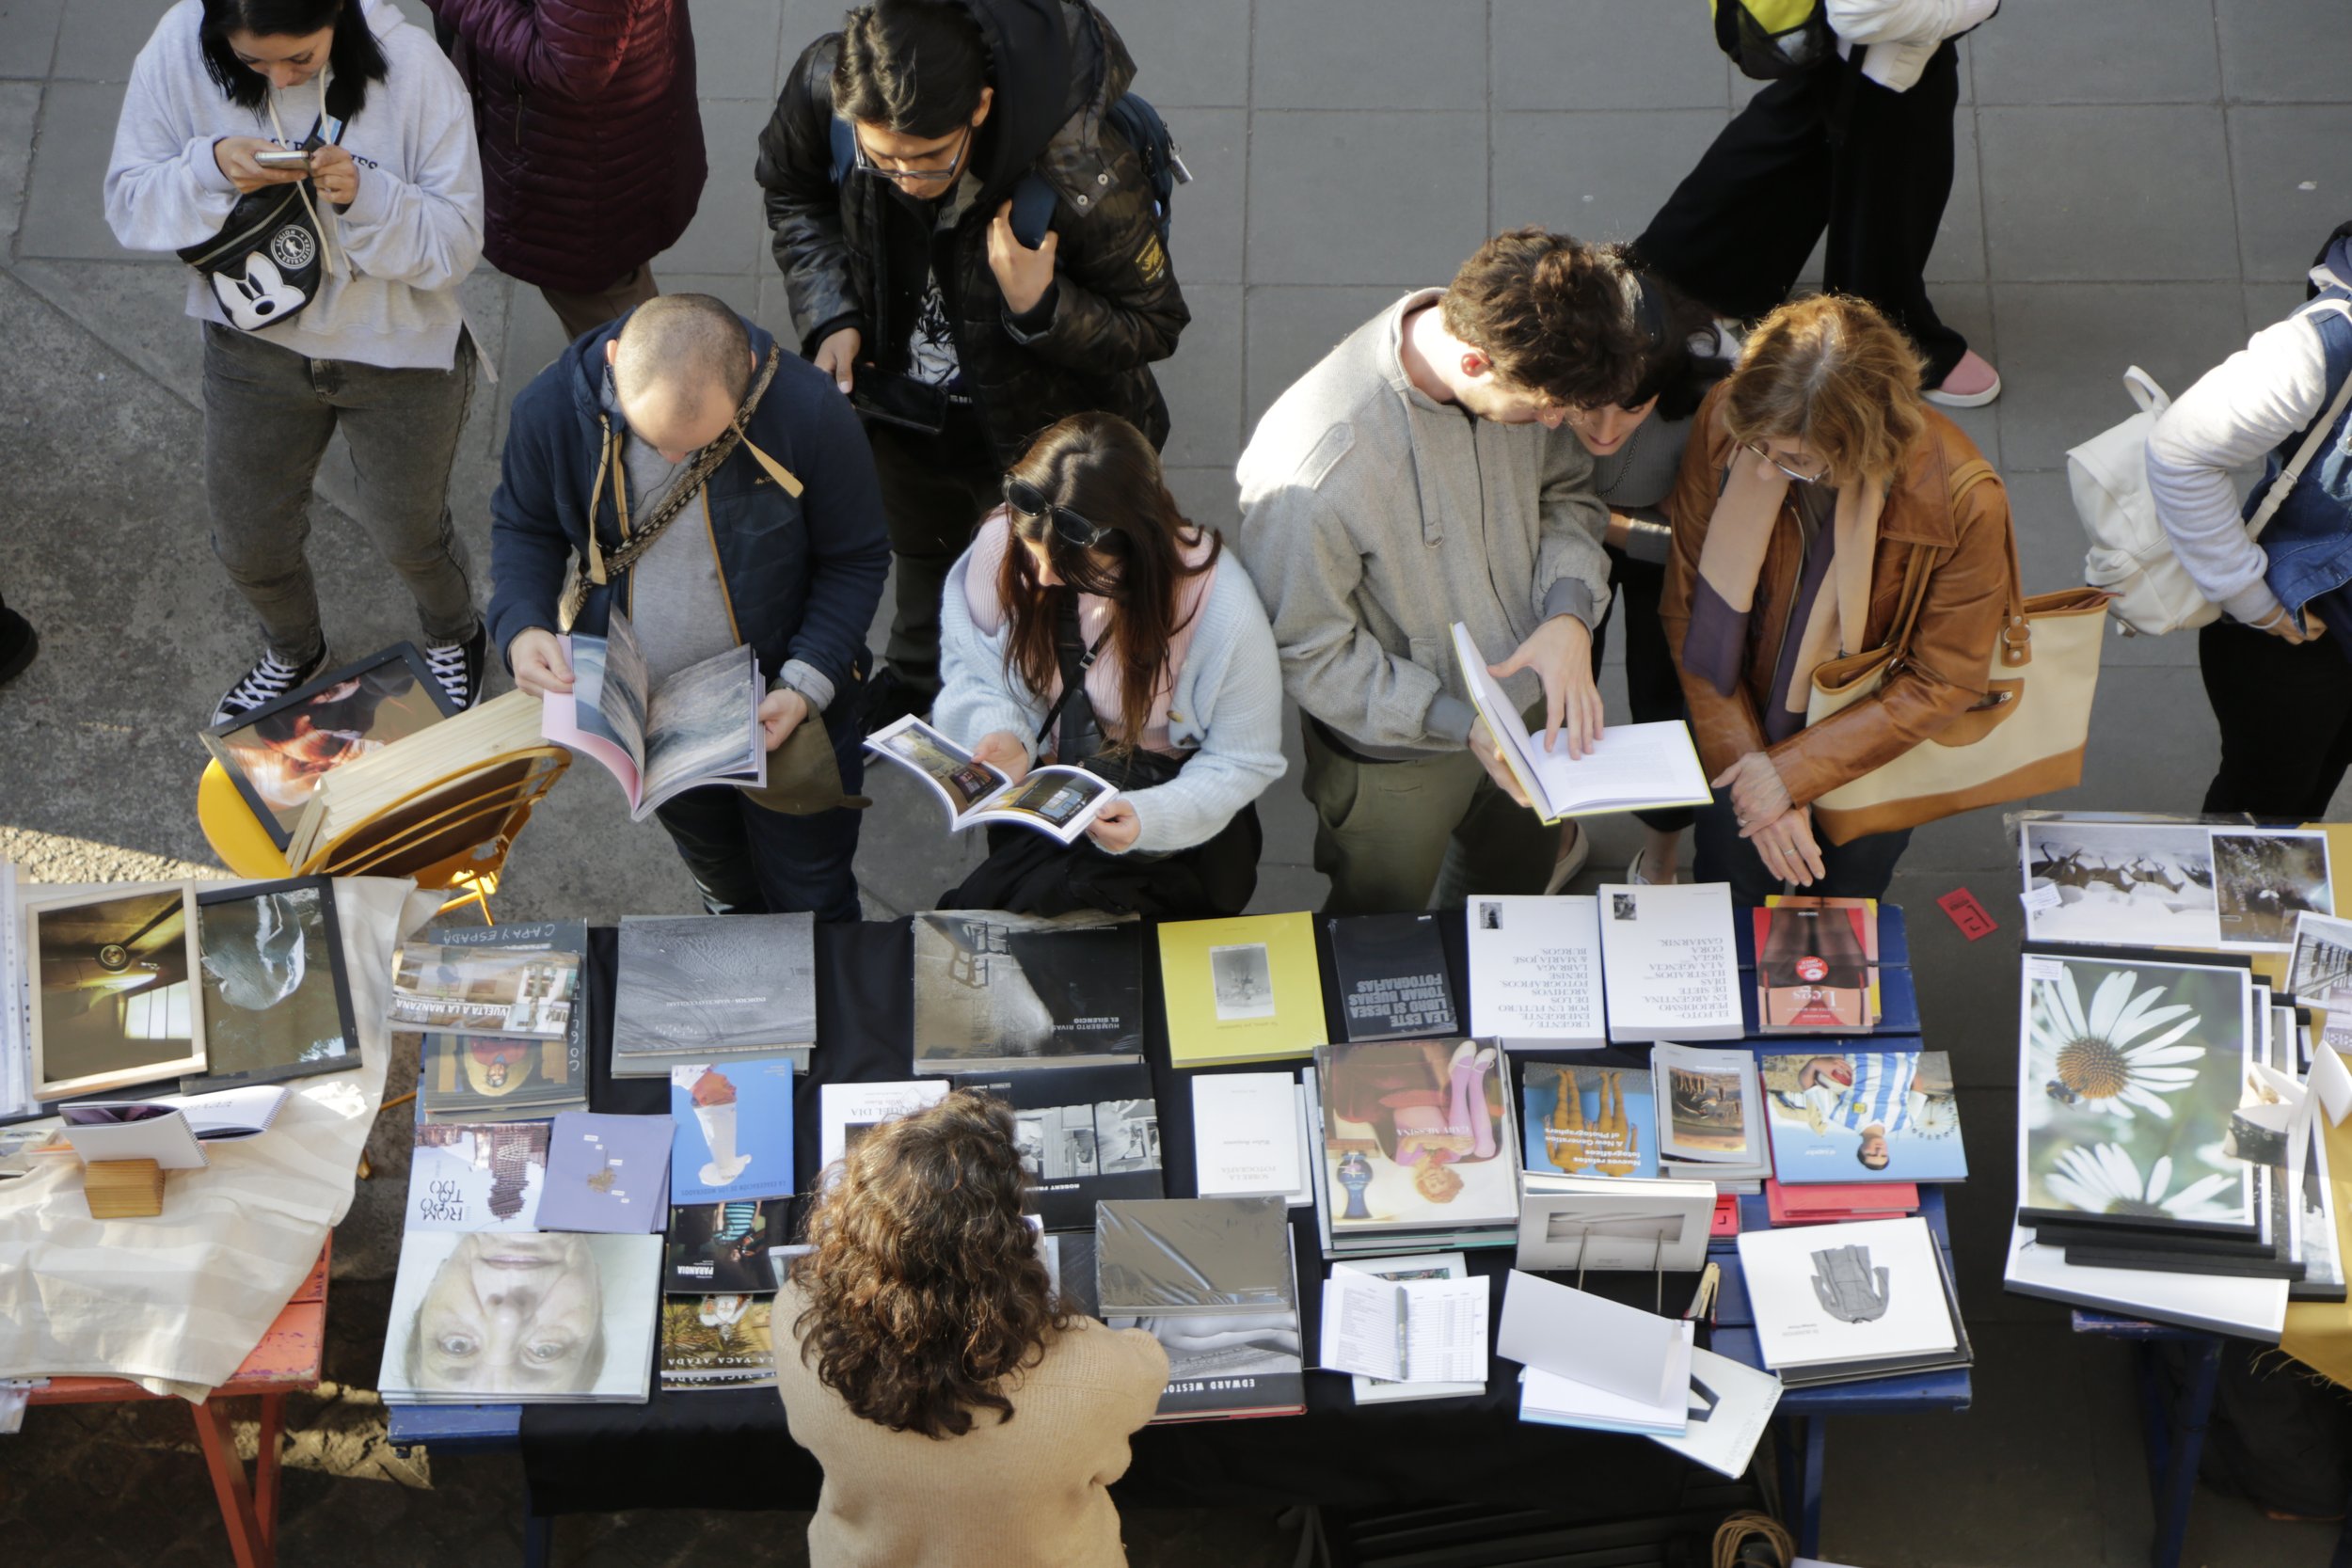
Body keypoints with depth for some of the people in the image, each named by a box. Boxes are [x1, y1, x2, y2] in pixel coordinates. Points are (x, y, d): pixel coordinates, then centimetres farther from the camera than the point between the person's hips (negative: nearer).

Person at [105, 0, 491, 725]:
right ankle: (292, 651, 53)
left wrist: (366, 197, -37)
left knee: (407, 530, 19)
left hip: (399, 353, -2)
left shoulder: (410, 65, -24)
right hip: (254, 344, 3)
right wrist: (212, 169, -30)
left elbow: (458, 240, -18)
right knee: (247, 540, 19)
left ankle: (453, 638, 54)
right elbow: (128, 203, -10)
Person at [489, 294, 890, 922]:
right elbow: (523, 526, -3)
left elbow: (855, 560, -15)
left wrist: (807, 685, -25)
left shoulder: (808, 411, -30)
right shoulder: (551, 406, -24)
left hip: (783, 710, -3)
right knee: (711, 861, 31)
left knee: (810, 899, 16)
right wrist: (521, 626, -23)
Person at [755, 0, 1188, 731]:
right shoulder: (824, 87, -29)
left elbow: (1153, 327, -24)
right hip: (901, 394, 5)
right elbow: (793, 191, -2)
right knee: (922, 551, 33)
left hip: (1039, 430, -4)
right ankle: (917, 678, 65)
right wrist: (832, 316, -15)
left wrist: (1039, 307, -43)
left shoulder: (1085, 176, -42)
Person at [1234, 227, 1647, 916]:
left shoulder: (1521, 366, -20)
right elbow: (1307, 651, -25)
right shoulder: (1311, 469, -39)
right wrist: (1459, 723, -29)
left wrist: (1569, 614, -20)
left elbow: (1566, 491, -2)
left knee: (1519, 887, 33)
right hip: (1396, 760, -6)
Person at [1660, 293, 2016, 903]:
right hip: (1746, 710, 2)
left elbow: (1945, 682, -17)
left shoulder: (1965, 503, -30)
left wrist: (1791, 773, -21)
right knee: (1729, 888, 0)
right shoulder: (1724, 423, -25)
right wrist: (1745, 761, -18)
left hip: (1873, 736, -1)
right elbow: (1687, 610, -13)